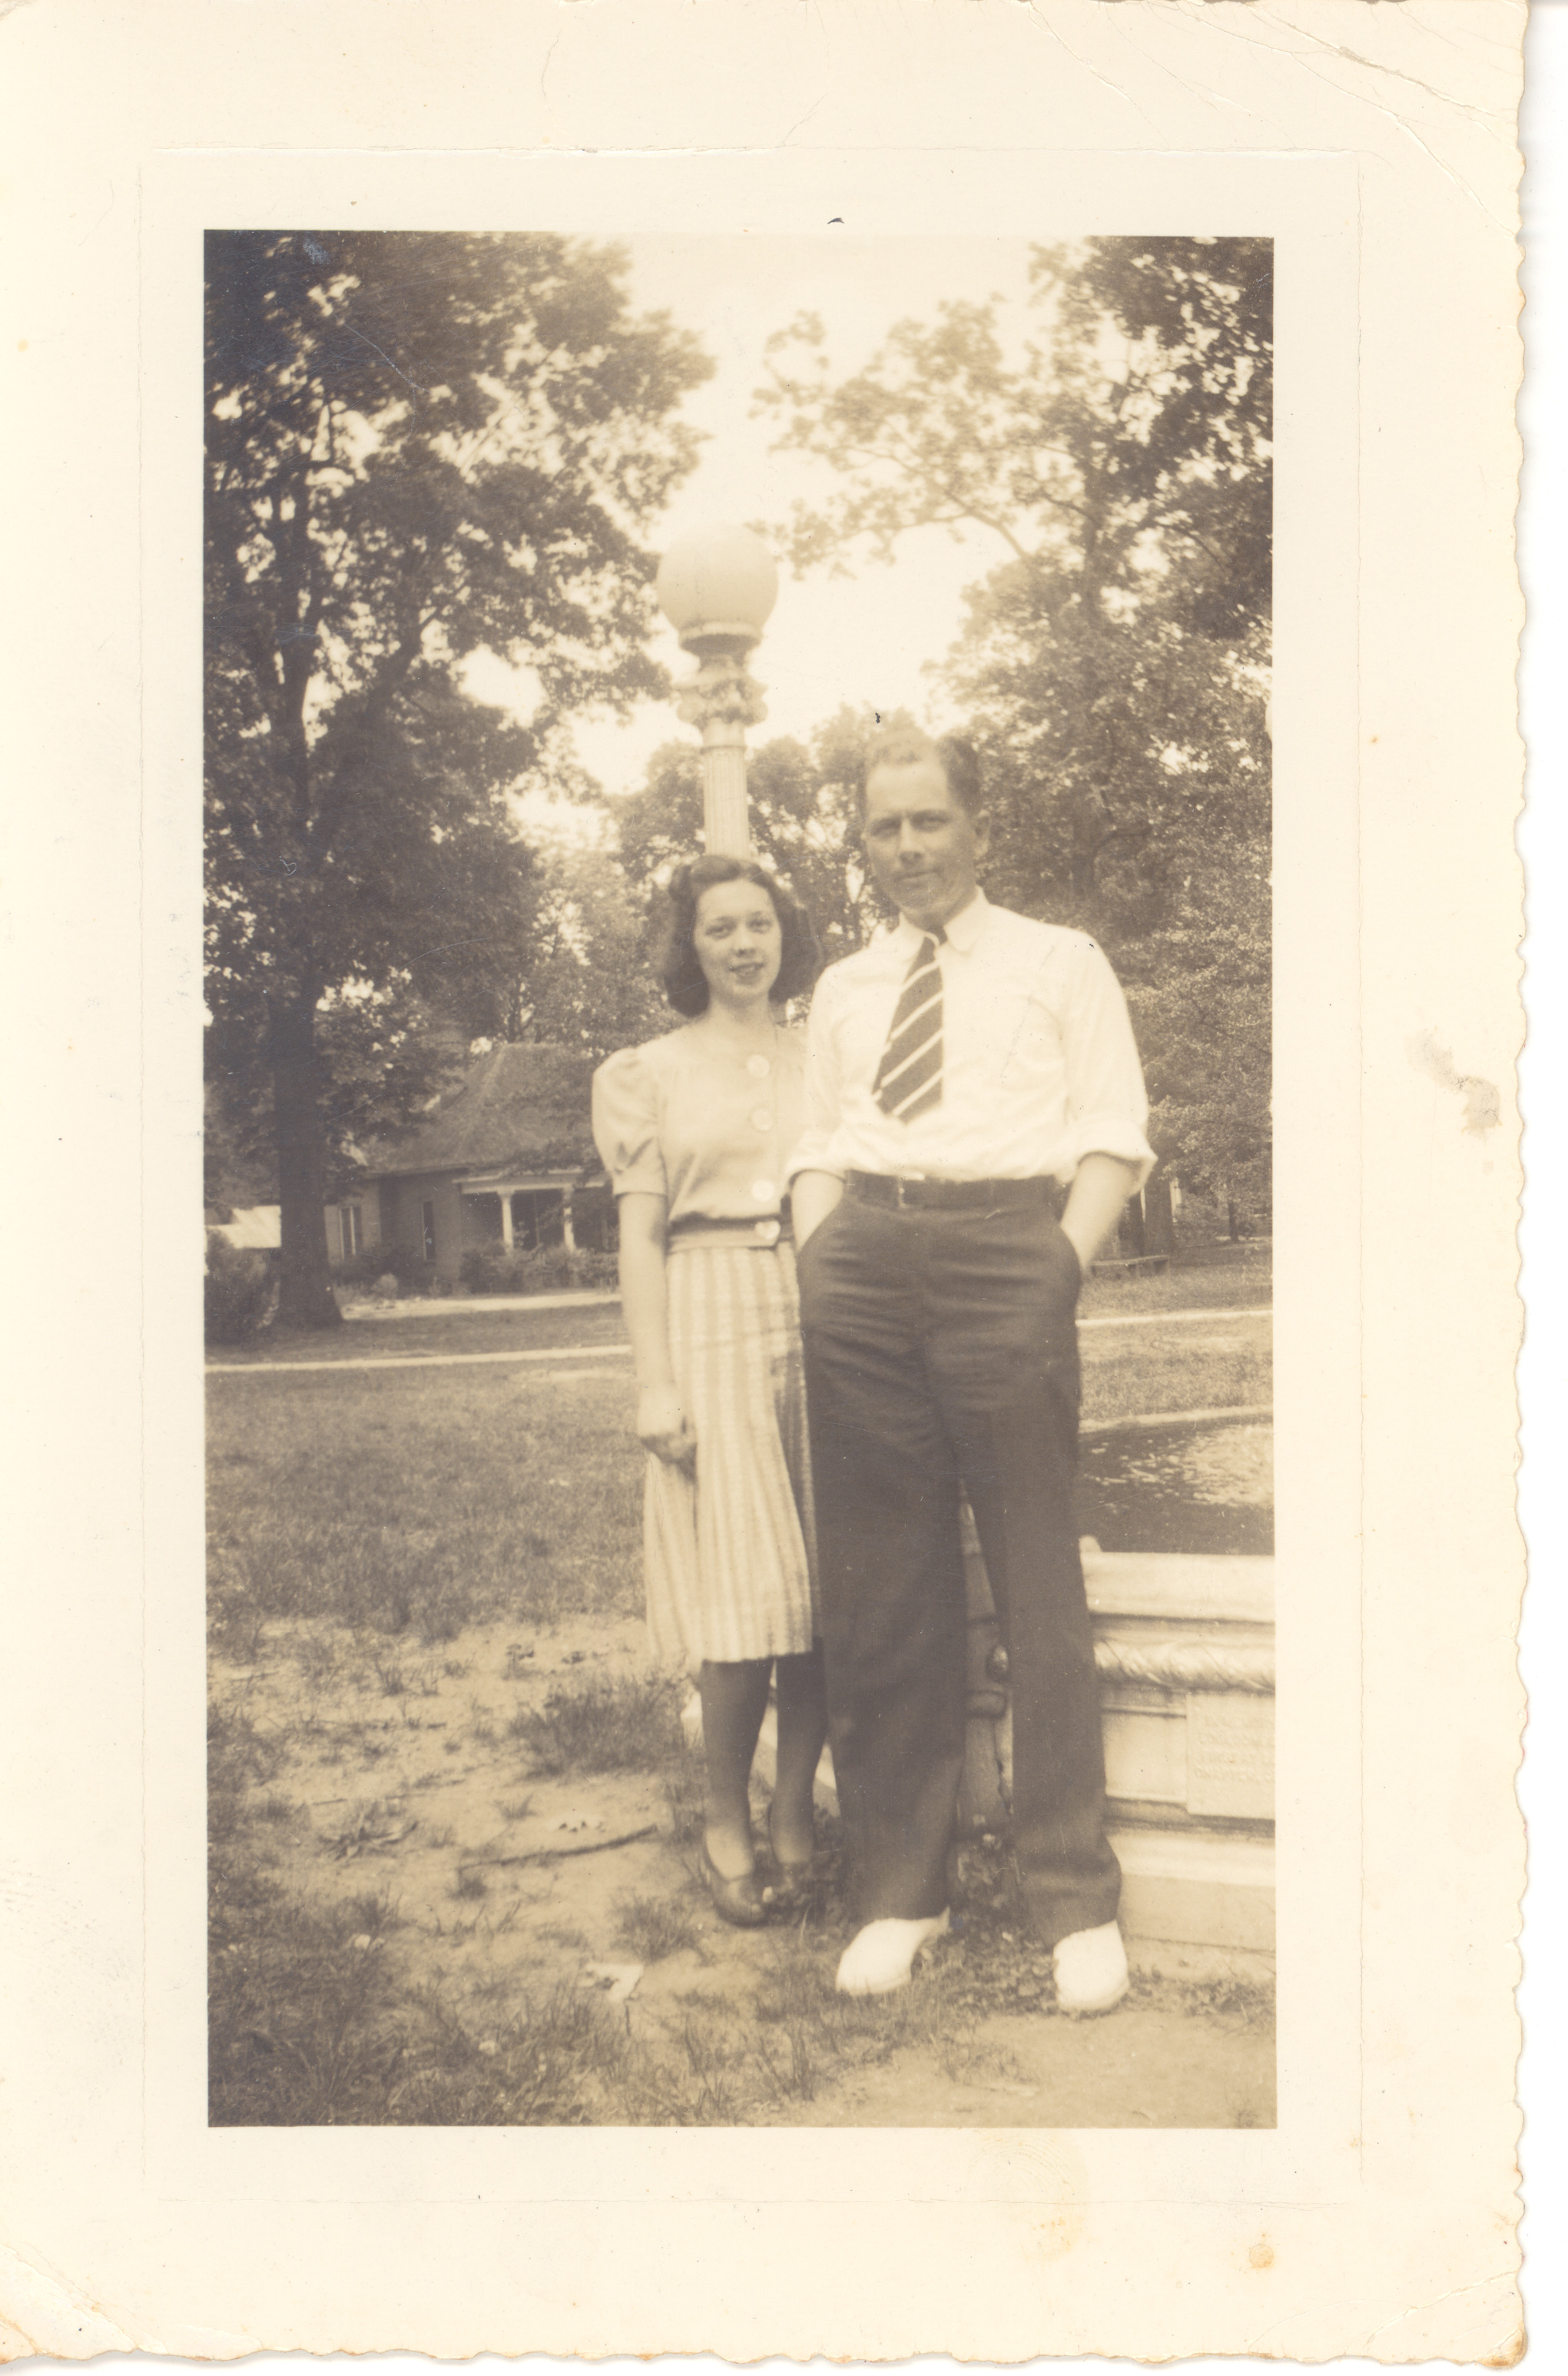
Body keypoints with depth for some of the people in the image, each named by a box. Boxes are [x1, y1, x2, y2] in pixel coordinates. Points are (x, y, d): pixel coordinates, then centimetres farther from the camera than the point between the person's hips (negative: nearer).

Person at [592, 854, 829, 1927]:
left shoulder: (825, 1062, 14)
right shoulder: (649, 1074, 7)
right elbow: (640, 1236, 3)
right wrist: (655, 1382, -5)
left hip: (824, 1325, 3)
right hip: (713, 1326, -3)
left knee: (829, 1587, -1)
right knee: (745, 1590, -7)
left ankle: (795, 1813, 11)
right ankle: (726, 1820, 8)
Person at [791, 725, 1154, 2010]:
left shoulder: (1060, 963, 11)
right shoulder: (844, 988, 23)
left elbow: (1113, 1137, 5)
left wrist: (1066, 1266, -9)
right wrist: (818, 1272, 6)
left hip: (1005, 1252, -4)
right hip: (864, 1263, 4)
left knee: (1039, 1580, -4)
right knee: (879, 1589, 4)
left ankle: (1078, 1902, 4)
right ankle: (899, 1890, 14)